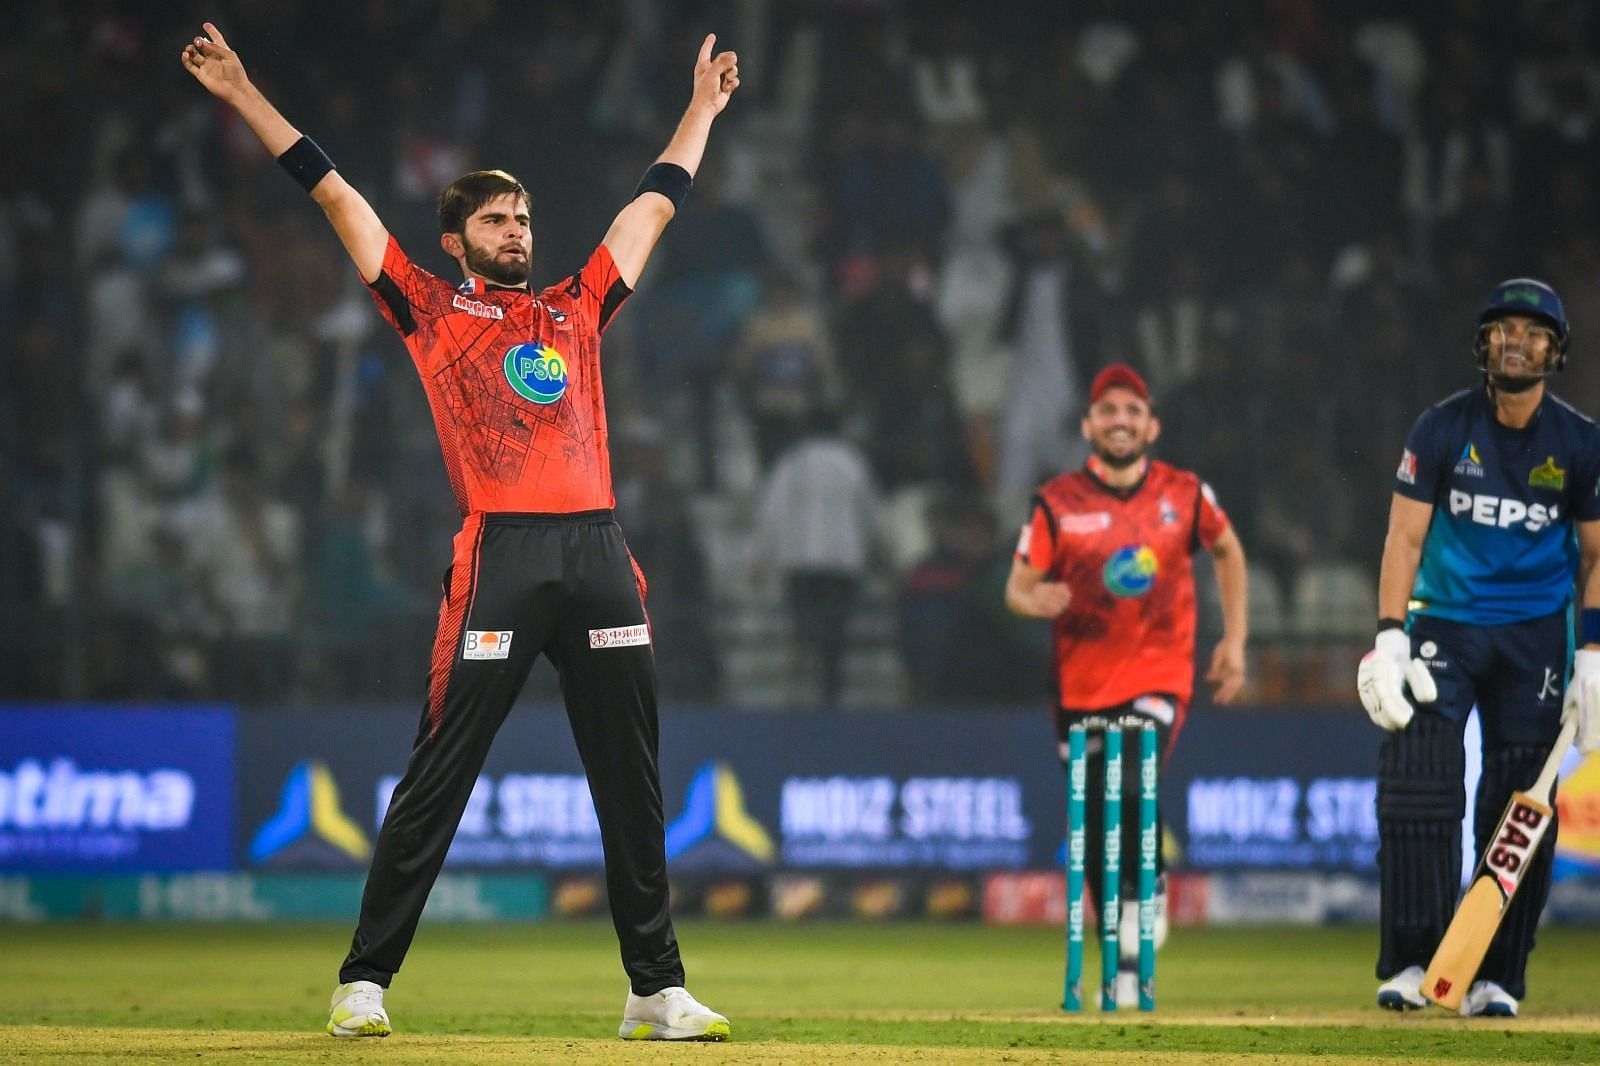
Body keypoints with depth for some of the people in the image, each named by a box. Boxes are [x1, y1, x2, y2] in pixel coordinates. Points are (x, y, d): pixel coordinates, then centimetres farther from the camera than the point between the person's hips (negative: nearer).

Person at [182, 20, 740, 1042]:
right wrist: (246, 97, 14)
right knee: (438, 776, -5)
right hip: (500, 555, -4)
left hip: (599, 554, 4)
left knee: (633, 785, 5)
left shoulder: (578, 308, 22)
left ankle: (658, 988, 10)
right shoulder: (432, 308, 12)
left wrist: (703, 107, 42)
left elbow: (655, 204, 34)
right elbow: (336, 195, 13)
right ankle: (364, 980, -1)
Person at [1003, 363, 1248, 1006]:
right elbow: (1017, 587, 0)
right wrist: (1034, 601, -25)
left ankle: (1147, 894, -2)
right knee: (1096, 835, 5)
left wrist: (1235, 639, 13)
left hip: (1159, 679, -1)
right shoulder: (1057, 503, -2)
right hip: (1081, 687, 1)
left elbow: (1227, 550, 19)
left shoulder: (1185, 494, 1)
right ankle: (1121, 969, 19)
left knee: (1130, 790, -27)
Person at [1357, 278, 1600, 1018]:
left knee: (1520, 805, -3)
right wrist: (1390, 638, -15)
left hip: (1534, 634, 1)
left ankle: (1495, 978, 4)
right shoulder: (1442, 429, -4)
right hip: (1445, 623, -1)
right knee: (1416, 786, -14)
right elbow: (1404, 537, -5)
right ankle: (1409, 965, -9)